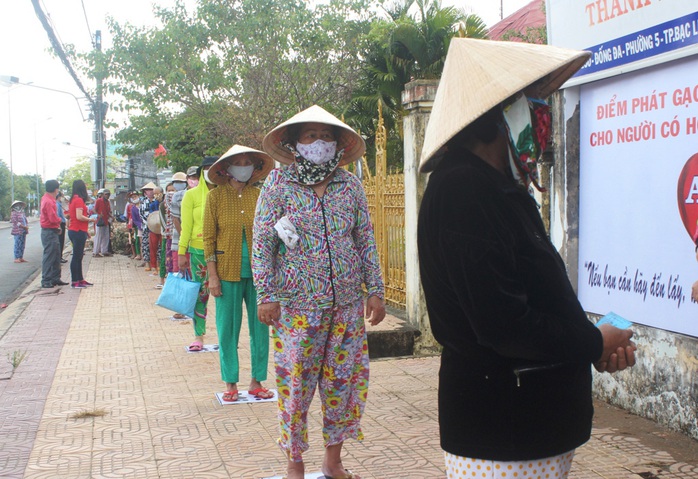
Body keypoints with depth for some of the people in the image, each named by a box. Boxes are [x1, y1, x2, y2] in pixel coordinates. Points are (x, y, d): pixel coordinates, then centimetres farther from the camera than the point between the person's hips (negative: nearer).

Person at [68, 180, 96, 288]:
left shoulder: (74, 199, 15)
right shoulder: (79, 200, -14)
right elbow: (79, 217, -23)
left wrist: (86, 230, 20)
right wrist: (91, 220, -8)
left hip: (74, 230, 10)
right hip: (78, 232, -10)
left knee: (78, 256, 14)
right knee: (77, 257, -6)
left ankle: (80, 279, 21)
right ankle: (75, 281, -3)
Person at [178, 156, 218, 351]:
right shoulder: (192, 195, 3)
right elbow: (186, 226, 2)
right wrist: (181, 252, -1)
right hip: (198, 249, -1)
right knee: (200, 293, 5)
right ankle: (198, 336, 13)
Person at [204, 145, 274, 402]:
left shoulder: (258, 195, 5)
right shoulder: (216, 196, -1)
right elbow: (208, 238, -2)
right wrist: (212, 275, -7)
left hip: (257, 272, 2)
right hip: (228, 272, -2)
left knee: (260, 327, 5)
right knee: (228, 329, 4)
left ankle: (256, 381, 18)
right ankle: (230, 383, 16)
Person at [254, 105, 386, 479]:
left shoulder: (350, 185, 7)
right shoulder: (278, 184, -1)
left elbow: (366, 240, 9)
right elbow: (262, 241, -3)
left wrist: (375, 290, 5)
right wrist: (266, 295, -9)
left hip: (347, 303, 3)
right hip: (297, 305, -3)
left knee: (343, 380, 8)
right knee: (295, 383, 3)